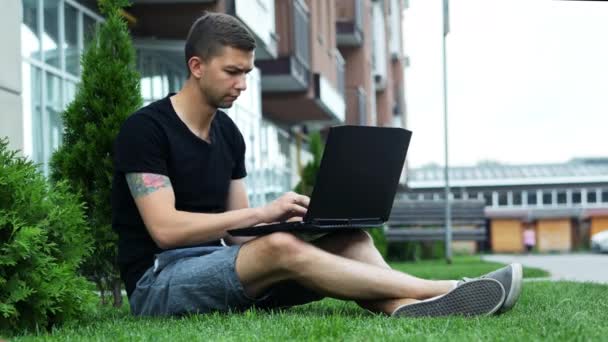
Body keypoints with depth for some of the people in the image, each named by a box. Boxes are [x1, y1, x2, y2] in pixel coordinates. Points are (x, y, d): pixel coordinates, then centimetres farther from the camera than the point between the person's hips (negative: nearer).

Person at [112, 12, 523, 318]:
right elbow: (165, 228, -21)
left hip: (218, 270, 7)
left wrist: (283, 219, -10)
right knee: (281, 248, -34)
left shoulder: (227, 132, 13)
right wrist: (264, 212, -24)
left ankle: (410, 311, -45)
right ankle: (440, 291, -34)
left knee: (347, 238, -14)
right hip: (158, 282, -7)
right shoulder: (145, 129, -10)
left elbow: (238, 231, 12)